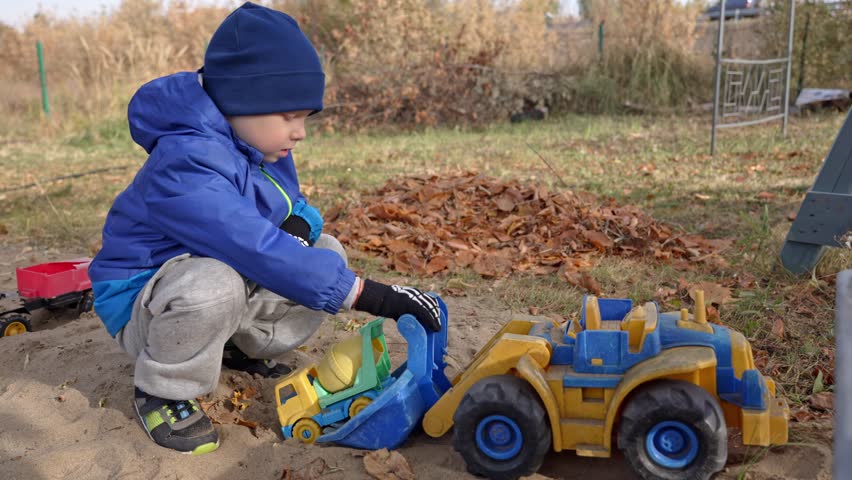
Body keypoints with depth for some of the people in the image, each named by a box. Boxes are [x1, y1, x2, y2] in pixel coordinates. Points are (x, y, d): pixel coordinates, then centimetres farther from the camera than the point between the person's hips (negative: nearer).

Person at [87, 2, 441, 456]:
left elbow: (294, 206, 9)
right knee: (215, 282, -41)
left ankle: (241, 347, 11)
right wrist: (368, 294, -43)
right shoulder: (186, 166, -33)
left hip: (229, 282, 8)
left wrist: (300, 224, -19)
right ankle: (161, 391, -11)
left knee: (327, 254, -4)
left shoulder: (261, 144, -4)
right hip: (142, 303, -7)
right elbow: (258, 251, -42)